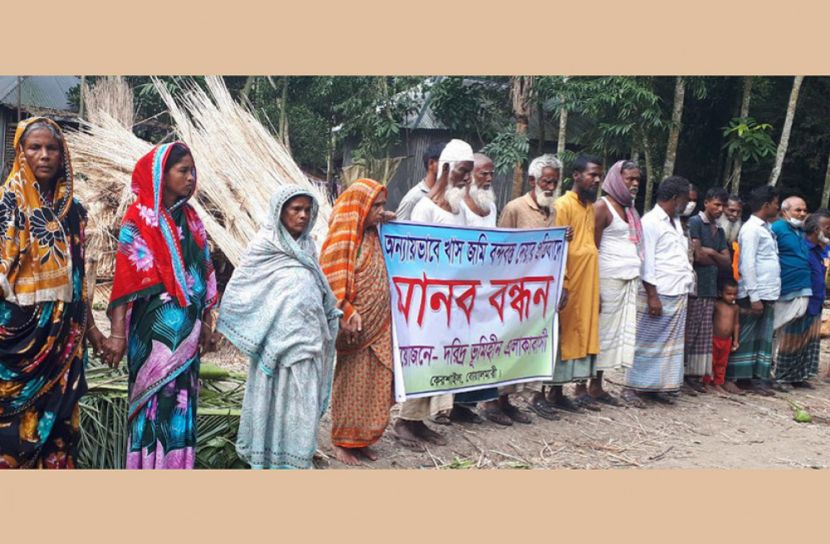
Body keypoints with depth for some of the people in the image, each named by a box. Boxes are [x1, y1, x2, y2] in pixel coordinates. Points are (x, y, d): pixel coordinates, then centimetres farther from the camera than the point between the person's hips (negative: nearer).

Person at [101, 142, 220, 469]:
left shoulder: (190, 220, 12)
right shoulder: (139, 218, -6)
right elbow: (126, 277, -12)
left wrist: (207, 325, 14)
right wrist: (117, 333, -17)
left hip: (186, 329, 6)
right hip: (154, 328, -6)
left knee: (181, 402, 10)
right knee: (154, 403, -1)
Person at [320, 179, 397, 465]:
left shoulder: (374, 236, 11)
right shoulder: (342, 238, -12)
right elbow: (332, 280, -17)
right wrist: (348, 314, -22)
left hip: (379, 325, 7)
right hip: (356, 327, -7)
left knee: (374, 384, 11)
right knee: (350, 385, 4)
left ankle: (363, 439, 24)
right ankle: (343, 442, 18)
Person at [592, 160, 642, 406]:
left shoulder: (630, 209, 18)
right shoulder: (603, 206, -4)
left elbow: (636, 246, 16)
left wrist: (636, 280, 4)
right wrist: (593, 289, -15)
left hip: (629, 281, 7)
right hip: (608, 280, -7)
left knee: (618, 331, 7)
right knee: (602, 331, -6)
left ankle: (596, 386, 13)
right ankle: (582, 385, 1)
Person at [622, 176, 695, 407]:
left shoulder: (675, 221, 17)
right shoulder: (650, 221, -10)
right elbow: (647, 261, -14)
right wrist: (652, 296, -17)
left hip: (679, 295, 8)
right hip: (658, 294, -8)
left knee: (671, 343, 10)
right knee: (648, 342, -3)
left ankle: (658, 386, 17)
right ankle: (632, 387, 6)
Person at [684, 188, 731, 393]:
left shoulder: (719, 231, 19)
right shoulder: (695, 222, -4)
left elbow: (728, 262, 12)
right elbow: (698, 255, -14)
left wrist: (711, 252, -6)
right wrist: (717, 261, 3)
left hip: (710, 289, 7)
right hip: (693, 286, -7)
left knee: (704, 335, 6)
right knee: (688, 333, -5)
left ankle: (695, 374, 10)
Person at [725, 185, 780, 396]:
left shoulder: (766, 228, 16)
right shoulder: (751, 228, -11)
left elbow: (770, 262, 15)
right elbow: (747, 264, -16)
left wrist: (767, 296, 8)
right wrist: (754, 297, -19)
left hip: (768, 293, 8)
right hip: (754, 294, -8)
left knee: (763, 338, 10)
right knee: (744, 338, -1)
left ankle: (757, 379, 16)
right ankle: (730, 378, 8)